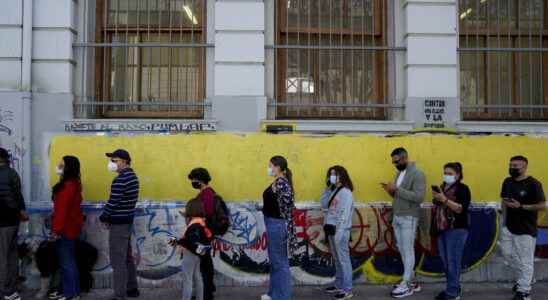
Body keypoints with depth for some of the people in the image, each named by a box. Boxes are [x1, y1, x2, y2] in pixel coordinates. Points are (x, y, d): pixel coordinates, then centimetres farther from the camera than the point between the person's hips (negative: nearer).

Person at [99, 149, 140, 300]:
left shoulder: (120, 180, -20)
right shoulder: (132, 176, 11)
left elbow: (112, 203, -21)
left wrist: (103, 218, -4)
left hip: (119, 224, -10)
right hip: (128, 221, 10)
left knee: (118, 261, -3)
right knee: (127, 257, 19)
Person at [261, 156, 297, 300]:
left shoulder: (281, 182, -17)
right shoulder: (277, 182, 13)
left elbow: (287, 200, -29)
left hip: (277, 225, -10)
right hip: (273, 224, 10)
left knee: (280, 262, -1)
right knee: (274, 261, 20)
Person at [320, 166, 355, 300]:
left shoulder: (346, 192, -11)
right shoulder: (334, 191, 15)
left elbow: (344, 214, -16)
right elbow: (324, 205, 13)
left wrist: (339, 233, -20)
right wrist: (327, 188, 7)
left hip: (340, 230, -9)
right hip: (331, 228, 9)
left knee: (343, 259, -5)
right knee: (337, 259, 15)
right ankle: (338, 285, 25)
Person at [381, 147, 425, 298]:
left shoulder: (417, 174, -13)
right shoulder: (400, 173, 14)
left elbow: (418, 197, -22)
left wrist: (397, 189, -23)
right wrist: (391, 191, -2)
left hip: (408, 219, -8)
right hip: (396, 218, 8)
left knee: (408, 251, -3)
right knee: (402, 250, 12)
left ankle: (406, 285, 3)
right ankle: (411, 281, 22)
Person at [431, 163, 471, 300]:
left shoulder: (463, 188, -6)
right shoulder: (442, 187, 15)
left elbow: (460, 209, -19)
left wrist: (444, 199, -24)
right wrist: (436, 198, 6)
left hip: (456, 230, -7)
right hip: (442, 230, 7)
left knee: (453, 261, -6)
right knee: (445, 261, 10)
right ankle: (454, 287, 22)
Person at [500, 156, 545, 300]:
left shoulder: (533, 184, -15)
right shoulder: (507, 182, 5)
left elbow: (542, 205, -17)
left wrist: (520, 206, -24)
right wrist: (504, 222, 11)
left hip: (526, 230, -7)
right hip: (511, 227, 7)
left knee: (525, 261, -1)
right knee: (516, 259, 18)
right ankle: (523, 282, 37)